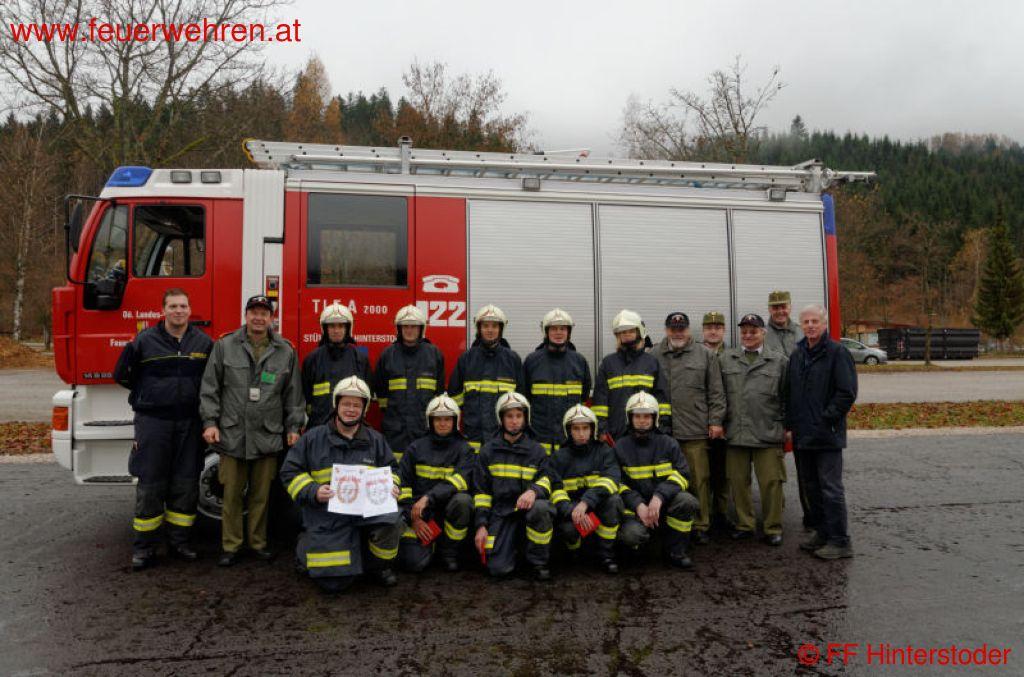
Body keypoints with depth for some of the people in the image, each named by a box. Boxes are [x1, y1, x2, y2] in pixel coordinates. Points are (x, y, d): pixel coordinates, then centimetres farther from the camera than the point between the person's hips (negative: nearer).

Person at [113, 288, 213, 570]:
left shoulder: (203, 342, 5)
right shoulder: (145, 340, -2)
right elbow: (122, 375, 6)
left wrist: (193, 396, 2)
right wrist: (151, 393, 7)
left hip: (189, 423, 2)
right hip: (153, 422, -2)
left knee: (185, 485, 8)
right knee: (150, 486, 3)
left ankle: (178, 541, 21)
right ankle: (144, 547, 13)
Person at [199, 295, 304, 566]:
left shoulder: (285, 351, 7)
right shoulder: (225, 346, 4)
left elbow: (293, 394, 9)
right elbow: (209, 388, 4)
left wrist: (293, 427, 6)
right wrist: (210, 421, -4)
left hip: (268, 437, 1)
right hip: (232, 434, -1)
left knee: (261, 494, 9)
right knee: (232, 494, 5)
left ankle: (258, 542, 24)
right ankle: (231, 546, 18)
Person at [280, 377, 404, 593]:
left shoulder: (375, 440, 11)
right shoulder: (313, 438, 4)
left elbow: (391, 469, 19)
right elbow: (290, 471, 4)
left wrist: (391, 486, -4)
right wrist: (312, 491, -13)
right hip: (327, 518, -2)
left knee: (391, 520, -33)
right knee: (334, 583, -6)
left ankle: (380, 565, 1)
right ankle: (305, 547, 28)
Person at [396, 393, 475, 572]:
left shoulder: (463, 449, 1)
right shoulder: (416, 448, 6)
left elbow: (459, 482, -15)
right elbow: (403, 485, 3)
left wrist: (428, 497, -26)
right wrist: (413, 518, -7)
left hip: (448, 506, 0)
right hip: (419, 512, 0)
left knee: (463, 500, -34)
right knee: (413, 562, -22)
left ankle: (449, 550, -8)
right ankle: (429, 543, 16)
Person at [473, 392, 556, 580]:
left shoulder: (536, 450, 8)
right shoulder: (488, 451, 10)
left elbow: (546, 479, -3)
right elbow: (482, 491, 8)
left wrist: (533, 491, -27)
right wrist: (481, 525, -1)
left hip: (527, 506, 0)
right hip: (501, 512, 0)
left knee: (540, 507, -37)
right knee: (498, 569, -18)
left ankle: (538, 562, -12)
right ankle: (513, 546, 19)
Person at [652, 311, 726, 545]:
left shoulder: (705, 356, 10)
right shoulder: (653, 356, 10)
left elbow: (716, 392, 8)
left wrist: (715, 421, 1)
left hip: (695, 430, 0)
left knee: (699, 480, 2)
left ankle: (700, 526, 14)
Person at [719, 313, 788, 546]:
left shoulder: (779, 361, 7)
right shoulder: (726, 359, 12)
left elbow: (787, 397, 8)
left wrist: (786, 425, 3)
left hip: (767, 433, -2)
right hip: (735, 433, 2)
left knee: (771, 482, 1)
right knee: (738, 481, 9)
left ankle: (773, 528, 15)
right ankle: (744, 525, 23)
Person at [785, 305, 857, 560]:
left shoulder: (837, 352, -8)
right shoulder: (797, 355, 13)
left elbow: (847, 393, -12)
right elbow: (790, 392, 18)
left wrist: (826, 419, -14)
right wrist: (791, 423, 10)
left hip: (827, 435, -7)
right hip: (802, 434, 7)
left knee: (831, 488, -4)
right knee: (810, 486, 14)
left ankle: (840, 542, 4)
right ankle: (822, 533, 26)